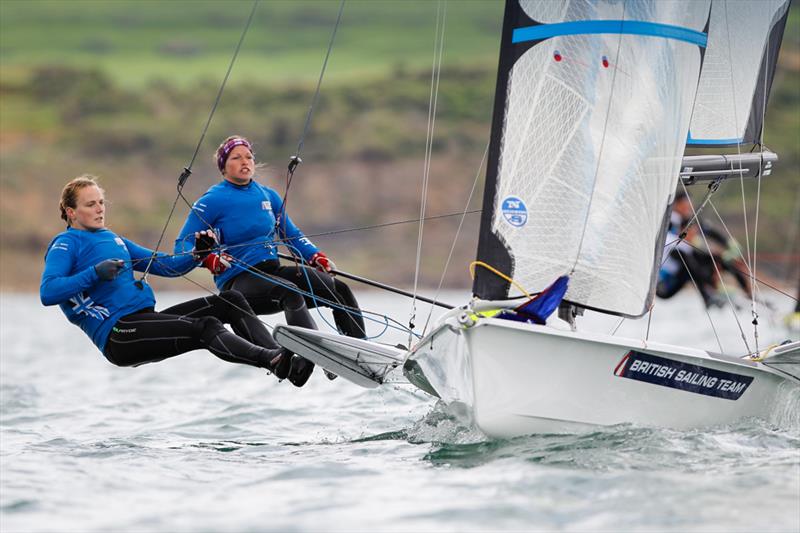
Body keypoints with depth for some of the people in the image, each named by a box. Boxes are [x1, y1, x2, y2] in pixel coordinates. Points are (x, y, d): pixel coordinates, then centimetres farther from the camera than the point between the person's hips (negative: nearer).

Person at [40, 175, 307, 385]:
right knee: (205, 327, -28)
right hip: (117, 335, -9)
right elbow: (47, 292, -16)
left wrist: (198, 254, 6)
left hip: (145, 319, 9)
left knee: (229, 300, -3)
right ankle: (273, 361, -45)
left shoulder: (114, 240, 25)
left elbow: (165, 266, 25)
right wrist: (95, 273, -25)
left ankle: (276, 354, -21)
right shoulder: (65, 244, 1)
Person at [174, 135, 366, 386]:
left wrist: (317, 257, 7)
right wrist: (209, 259, -26)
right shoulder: (212, 201, -4)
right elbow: (182, 245, -6)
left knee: (339, 289, -6)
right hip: (238, 282, -7)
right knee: (290, 292, -36)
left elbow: (292, 235, 25)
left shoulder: (268, 196, 15)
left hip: (273, 271, 7)